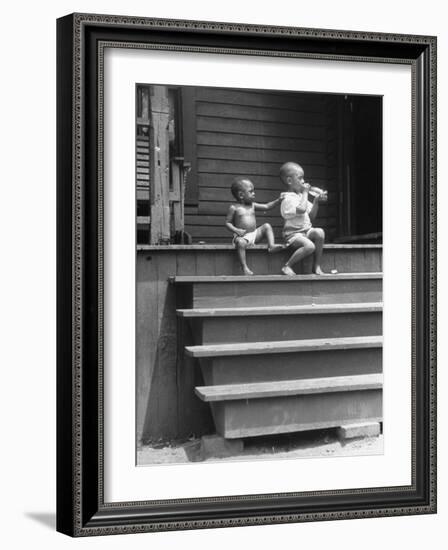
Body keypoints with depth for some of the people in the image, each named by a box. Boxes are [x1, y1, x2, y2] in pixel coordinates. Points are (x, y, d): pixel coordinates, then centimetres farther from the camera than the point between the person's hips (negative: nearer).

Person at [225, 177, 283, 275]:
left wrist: (278, 200, 9)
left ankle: (271, 245, -16)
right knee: (240, 242, -37)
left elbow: (267, 206, 18)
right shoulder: (234, 208, -3)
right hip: (243, 236, -6)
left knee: (267, 226, -4)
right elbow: (227, 222, -2)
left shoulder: (252, 205, 13)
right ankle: (244, 267, -36)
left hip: (255, 234, 6)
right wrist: (236, 230, -19)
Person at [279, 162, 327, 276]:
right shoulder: (288, 198, -11)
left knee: (320, 232, -23)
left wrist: (316, 201, 5)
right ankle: (287, 267, -15)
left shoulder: (301, 196, 17)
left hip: (306, 231, 8)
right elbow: (301, 209, -29)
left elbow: (311, 217, 17)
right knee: (309, 246, -33)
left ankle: (316, 266, -14)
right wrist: (305, 192, -14)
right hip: (293, 233, -8)